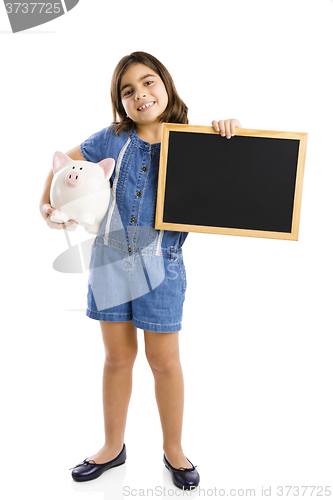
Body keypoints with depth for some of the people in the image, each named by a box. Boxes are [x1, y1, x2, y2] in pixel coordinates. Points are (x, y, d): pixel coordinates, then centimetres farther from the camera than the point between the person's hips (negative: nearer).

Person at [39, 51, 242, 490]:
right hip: (110, 259, 2)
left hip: (161, 264, -1)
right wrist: (46, 206, 0)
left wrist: (229, 133, -13)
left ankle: (174, 449, 31)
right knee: (118, 357, 13)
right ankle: (113, 446, 34)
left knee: (164, 361, 8)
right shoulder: (113, 139, -1)